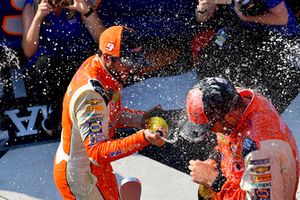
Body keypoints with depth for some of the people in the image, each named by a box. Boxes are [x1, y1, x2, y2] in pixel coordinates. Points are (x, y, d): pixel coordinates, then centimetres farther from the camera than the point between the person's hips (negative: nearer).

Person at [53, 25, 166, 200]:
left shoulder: (96, 64, -6)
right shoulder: (90, 95, -33)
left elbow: (110, 114, 8)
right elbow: (97, 151, -35)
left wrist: (142, 119, -7)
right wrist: (142, 139, -43)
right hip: (81, 177, -9)